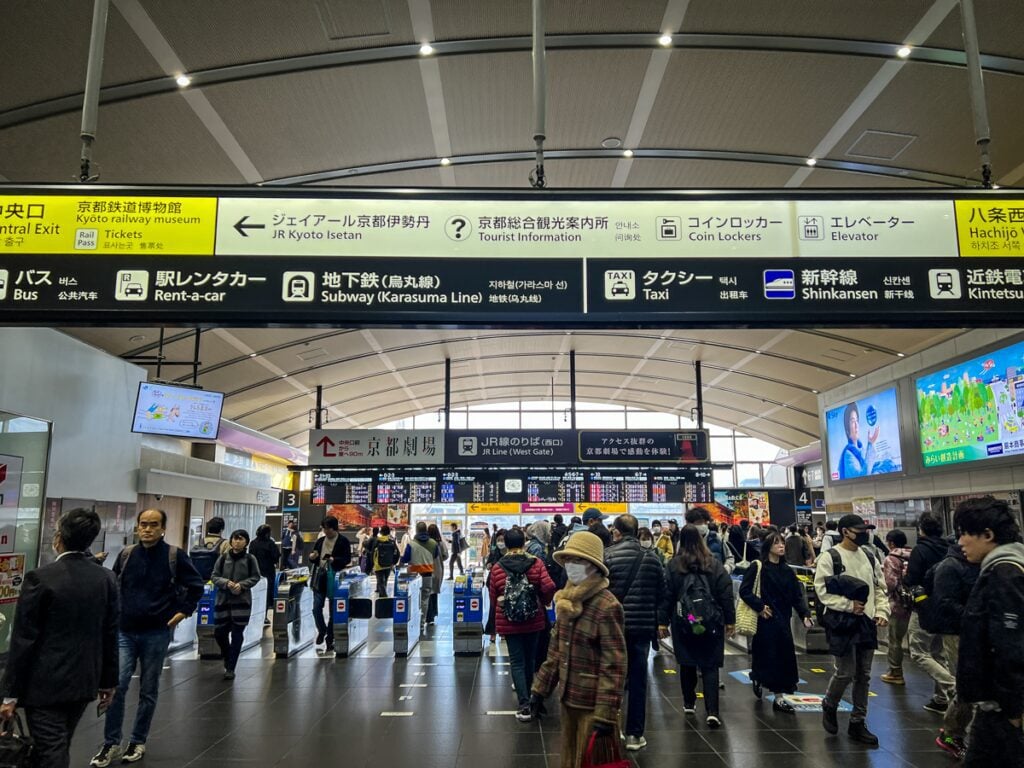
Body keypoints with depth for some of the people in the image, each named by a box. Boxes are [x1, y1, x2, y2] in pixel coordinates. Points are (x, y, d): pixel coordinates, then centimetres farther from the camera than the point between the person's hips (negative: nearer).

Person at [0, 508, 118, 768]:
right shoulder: (106, 579, -1)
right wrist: (109, 681, 13)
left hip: (45, 684, -5)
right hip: (84, 683, 5)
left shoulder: (40, 578, -15)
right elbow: (110, 637, 4)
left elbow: (22, 641, -13)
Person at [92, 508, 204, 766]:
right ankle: (111, 743, 11)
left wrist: (183, 611, -5)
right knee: (116, 686, -5)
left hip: (156, 634, -2)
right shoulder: (126, 555, 3)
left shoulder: (175, 556, -7)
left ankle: (138, 742, 24)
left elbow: (196, 586, 2)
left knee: (148, 691, 9)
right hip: (124, 632, 2)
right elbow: (112, 585, 18)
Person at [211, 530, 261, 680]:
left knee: (237, 634, -2)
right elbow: (215, 576, 3)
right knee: (219, 633, 8)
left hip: (242, 600, -2)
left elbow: (255, 577, 1)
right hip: (223, 599, 2)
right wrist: (226, 583, -15)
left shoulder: (250, 559, -3)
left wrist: (241, 585, -14)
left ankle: (230, 668, 8)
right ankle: (228, 659, 35)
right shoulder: (223, 558, 0)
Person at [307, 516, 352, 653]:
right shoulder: (320, 541, 11)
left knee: (333, 611, 2)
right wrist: (312, 556, -7)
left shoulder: (343, 541, -3)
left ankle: (330, 639, 15)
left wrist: (334, 559, -25)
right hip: (319, 577, 4)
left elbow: (347, 559, -8)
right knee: (316, 608, 0)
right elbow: (312, 558, 17)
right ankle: (322, 630, 26)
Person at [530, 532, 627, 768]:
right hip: (568, 698, 7)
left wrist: (606, 712, -21)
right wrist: (540, 688, 12)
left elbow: (614, 664, -20)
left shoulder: (606, 606, -19)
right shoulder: (566, 600, 5)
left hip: (592, 703, -7)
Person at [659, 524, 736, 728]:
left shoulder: (673, 565, -5)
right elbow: (726, 593, -2)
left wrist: (663, 621, 3)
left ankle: (689, 703, 28)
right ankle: (712, 711, -8)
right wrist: (730, 620, 6)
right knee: (710, 666, 2)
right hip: (711, 622, 0)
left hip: (683, 622, 0)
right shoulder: (714, 564, -3)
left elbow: (667, 595, -3)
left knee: (687, 663, 16)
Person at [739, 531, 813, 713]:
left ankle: (779, 698, 16)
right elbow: (744, 591, -12)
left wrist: (805, 614, -8)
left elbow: (797, 596, 6)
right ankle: (758, 679, 31)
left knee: (784, 658, 5)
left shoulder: (788, 571, 8)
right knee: (768, 656, 1)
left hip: (783, 621, 5)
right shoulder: (757, 568, -9)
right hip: (765, 620, -5)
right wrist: (760, 606, -17)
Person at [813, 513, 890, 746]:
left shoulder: (869, 557, 10)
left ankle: (858, 723, 23)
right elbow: (822, 590, -14)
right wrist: (849, 605, -19)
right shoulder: (830, 557, -10)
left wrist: (882, 612, 2)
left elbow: (880, 588, 15)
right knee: (845, 673, -5)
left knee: (863, 675, 11)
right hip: (842, 622, -6)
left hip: (866, 622, 6)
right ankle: (829, 705, 24)